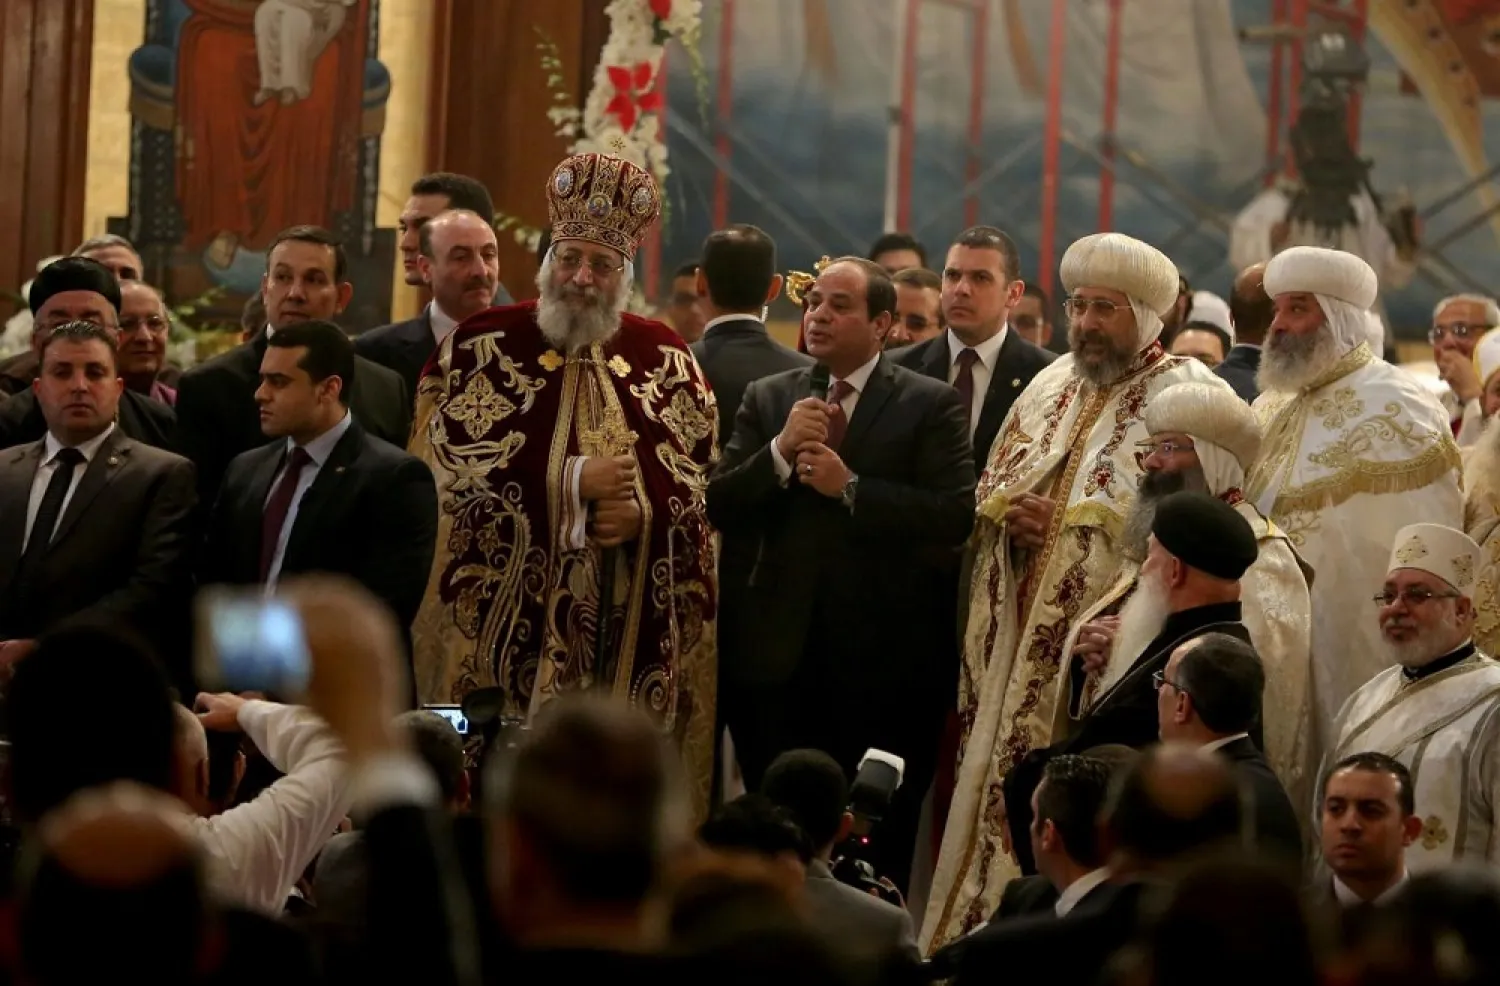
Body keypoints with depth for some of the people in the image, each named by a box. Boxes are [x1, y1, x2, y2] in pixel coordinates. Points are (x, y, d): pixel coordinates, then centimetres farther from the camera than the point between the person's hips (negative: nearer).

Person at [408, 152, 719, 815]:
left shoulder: (665, 358, 9)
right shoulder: (483, 347, 2)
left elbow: (708, 478, 9)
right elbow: (449, 469, -6)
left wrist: (646, 514, -12)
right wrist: (573, 480, -13)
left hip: (640, 630, 2)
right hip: (511, 619, -2)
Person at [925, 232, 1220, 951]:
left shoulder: (1185, 392, -5)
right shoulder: (1052, 384, 16)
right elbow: (988, 488, 20)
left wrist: (1067, 519, -17)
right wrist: (1008, 511, -4)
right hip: (1022, 643, 7)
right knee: (1001, 792, 8)